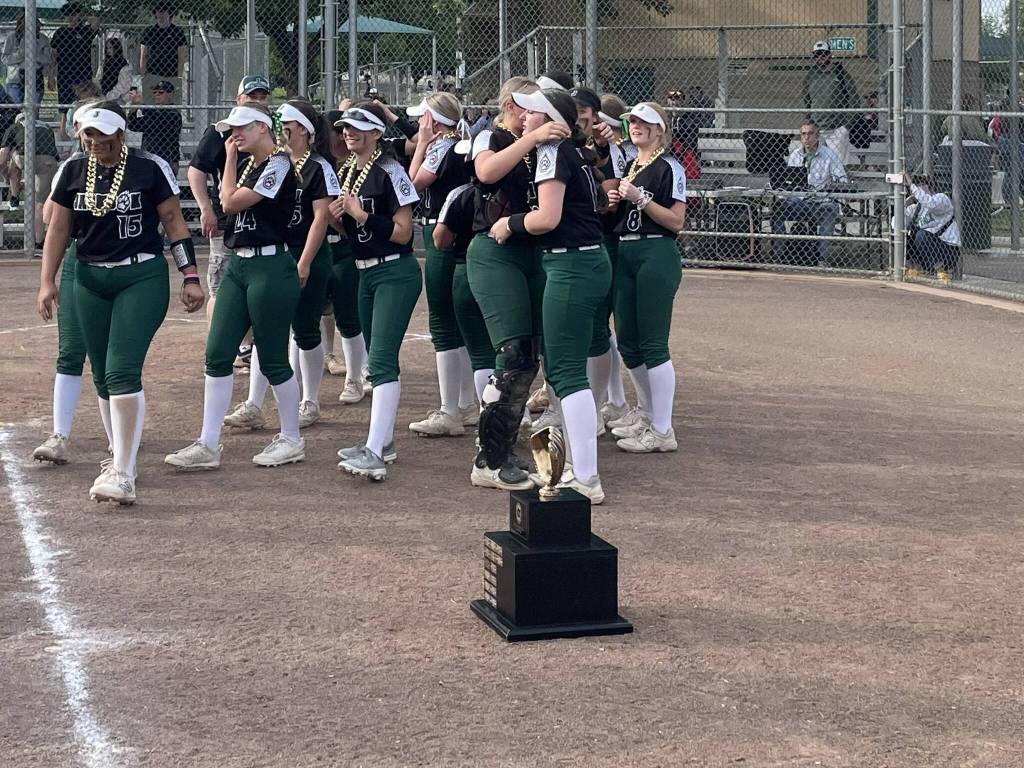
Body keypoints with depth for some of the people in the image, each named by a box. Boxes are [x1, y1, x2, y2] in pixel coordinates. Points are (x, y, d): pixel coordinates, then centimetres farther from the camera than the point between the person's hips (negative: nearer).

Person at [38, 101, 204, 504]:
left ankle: (123, 476, -17)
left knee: (122, 371, -16)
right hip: (90, 280, 5)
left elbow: (174, 223, -2)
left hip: (142, 277, -5)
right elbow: (58, 229, 10)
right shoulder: (73, 170, 4)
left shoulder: (149, 168, -7)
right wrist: (47, 282, 4)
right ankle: (121, 457, 27)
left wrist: (190, 277, -5)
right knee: (103, 377, 10)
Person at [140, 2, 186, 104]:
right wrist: (143, 75, 3)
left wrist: (179, 78, -4)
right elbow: (143, 56, 13)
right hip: (152, 76, 1)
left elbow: (181, 58, 4)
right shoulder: (148, 31, 11)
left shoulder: (177, 32, 6)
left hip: (172, 77, -1)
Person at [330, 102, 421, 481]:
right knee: (378, 360, 15)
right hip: (365, 272, 9)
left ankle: (374, 453, -20)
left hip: (395, 273, -9)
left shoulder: (389, 172, -13)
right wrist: (336, 215, -1)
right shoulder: (345, 172, 11)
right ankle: (383, 441, 25)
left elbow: (402, 232, -16)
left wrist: (361, 214, -17)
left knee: (381, 359, -15)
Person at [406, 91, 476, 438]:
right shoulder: (461, 146, 13)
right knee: (459, 323, 15)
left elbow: (414, 182, -7)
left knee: (442, 324, -7)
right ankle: (466, 406, 22)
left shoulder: (441, 148, -15)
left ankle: (449, 414, -6)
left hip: (441, 238, -10)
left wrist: (422, 143, -3)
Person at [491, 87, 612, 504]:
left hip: (572, 266, -10)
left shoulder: (552, 152, -11)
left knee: (567, 372, -9)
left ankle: (586, 480, -11)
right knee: (559, 367, 17)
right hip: (591, 261, 10)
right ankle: (579, 466, 21)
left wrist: (510, 224, -3)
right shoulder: (573, 152, 17)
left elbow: (547, 217, -19)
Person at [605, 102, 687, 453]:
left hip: (657, 256, -8)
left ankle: (662, 431, -5)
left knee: (653, 345, -9)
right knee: (627, 342, 12)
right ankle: (646, 411, 30)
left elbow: (676, 221, -12)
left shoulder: (669, 168, -7)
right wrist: (614, 201, 5)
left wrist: (639, 198, -18)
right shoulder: (629, 166, 16)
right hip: (624, 253, 8)